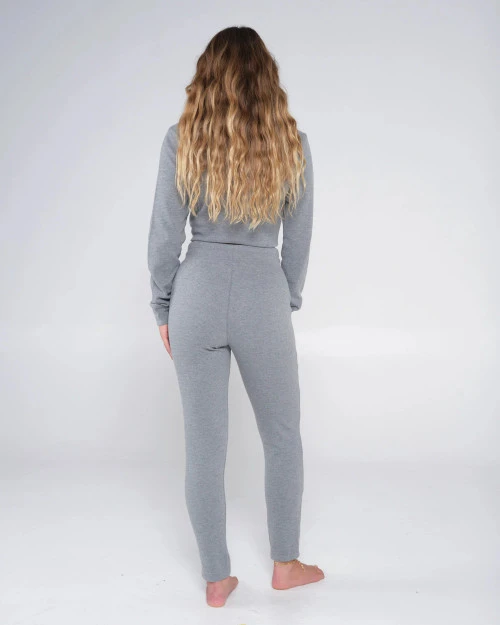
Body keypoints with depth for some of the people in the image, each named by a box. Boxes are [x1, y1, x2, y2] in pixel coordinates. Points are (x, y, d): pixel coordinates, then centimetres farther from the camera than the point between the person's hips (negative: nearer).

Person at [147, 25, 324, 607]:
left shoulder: (182, 138, -2)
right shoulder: (291, 143, -1)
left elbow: (164, 235, -2)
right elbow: (299, 239, 4)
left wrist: (163, 308, 10)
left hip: (196, 296, 1)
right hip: (262, 298, 0)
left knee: (204, 444, 11)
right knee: (283, 437, 18)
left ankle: (216, 578, 26)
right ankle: (286, 563, 33)